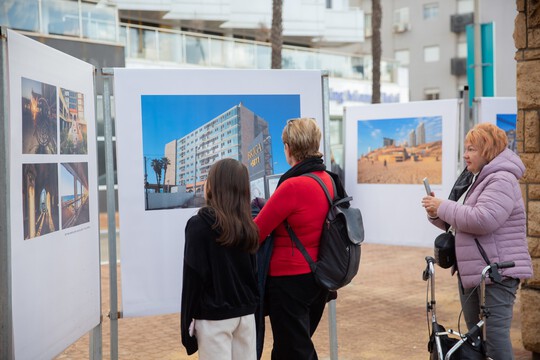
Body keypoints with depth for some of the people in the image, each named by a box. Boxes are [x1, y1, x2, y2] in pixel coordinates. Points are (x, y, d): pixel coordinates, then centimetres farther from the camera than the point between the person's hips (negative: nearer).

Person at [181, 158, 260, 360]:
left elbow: (194, 276, -12)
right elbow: (253, 271, 9)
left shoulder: (199, 224, -12)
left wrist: (188, 319, -5)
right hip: (246, 313, 6)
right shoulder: (247, 226, 5)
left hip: (213, 316, -5)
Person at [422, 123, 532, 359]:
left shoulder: (501, 180, -14)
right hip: (471, 274, 10)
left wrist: (443, 207, -17)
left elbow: (483, 220, -28)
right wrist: (436, 214, 2)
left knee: (494, 339, -11)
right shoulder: (476, 180, 18)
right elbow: (457, 223, 22)